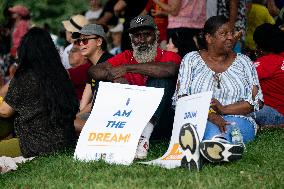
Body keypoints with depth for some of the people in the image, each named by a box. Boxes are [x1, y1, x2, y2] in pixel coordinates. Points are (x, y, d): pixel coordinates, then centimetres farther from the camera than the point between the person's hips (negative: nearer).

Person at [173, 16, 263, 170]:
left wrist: (224, 109, -11)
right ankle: (222, 144, -70)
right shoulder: (191, 59, 12)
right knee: (211, 128, -39)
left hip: (237, 120, 0)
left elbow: (256, 101, 6)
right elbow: (180, 98, -1)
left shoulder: (243, 62, 15)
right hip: (197, 120, 0)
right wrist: (210, 115, -18)